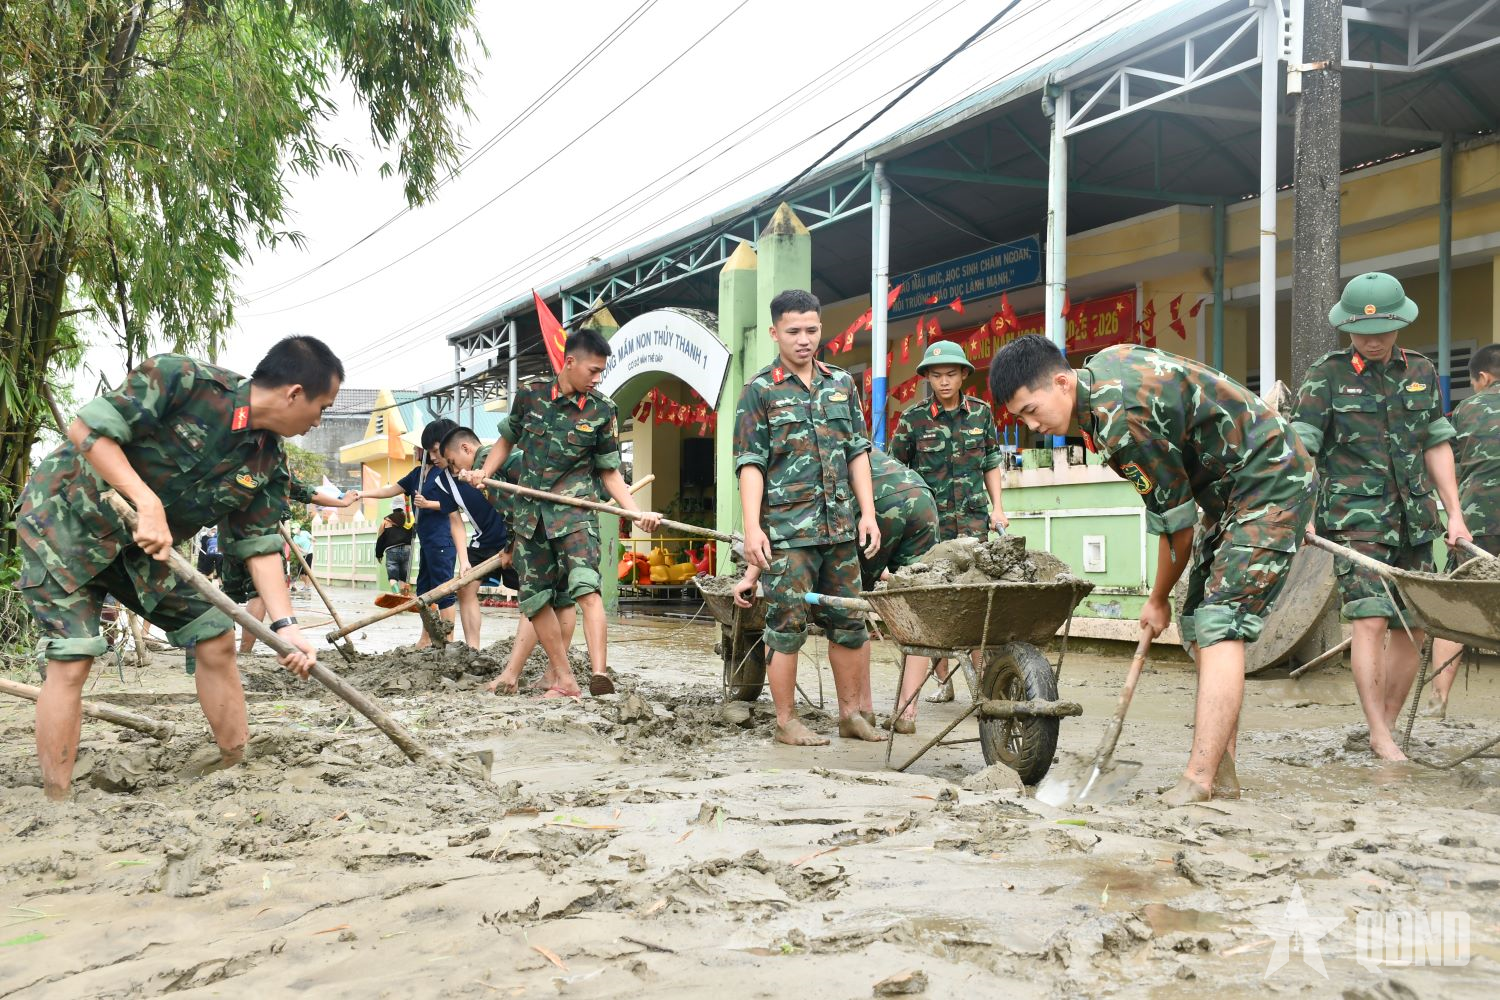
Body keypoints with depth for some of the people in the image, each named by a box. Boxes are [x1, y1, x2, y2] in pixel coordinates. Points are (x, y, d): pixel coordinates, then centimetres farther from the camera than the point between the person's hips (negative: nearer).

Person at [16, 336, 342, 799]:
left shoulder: (268, 464, -7)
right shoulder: (180, 380, -27)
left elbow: (259, 546, -5)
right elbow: (87, 428, -28)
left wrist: (285, 626, -16)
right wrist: (148, 503, -35)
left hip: (145, 546, 7)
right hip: (67, 514, -6)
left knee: (215, 638, 3)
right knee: (71, 658, -14)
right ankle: (55, 802, -5)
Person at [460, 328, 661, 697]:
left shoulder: (602, 411, -1)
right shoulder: (530, 395, 3)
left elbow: (610, 472, 3)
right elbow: (508, 439, 20)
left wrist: (638, 512, -11)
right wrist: (484, 473, 3)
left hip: (575, 507, -3)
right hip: (530, 511, 3)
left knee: (586, 586, -24)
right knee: (536, 598, 4)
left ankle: (599, 672, -33)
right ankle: (565, 682, 14)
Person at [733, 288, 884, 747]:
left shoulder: (841, 383, 13)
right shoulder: (759, 390, -1)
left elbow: (858, 452, 14)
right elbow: (750, 464, -6)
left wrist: (868, 513, 6)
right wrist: (752, 527, -14)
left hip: (839, 524, 5)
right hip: (786, 528, -5)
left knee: (849, 621, 9)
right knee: (787, 623, -1)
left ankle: (851, 712, 21)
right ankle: (786, 721, 9)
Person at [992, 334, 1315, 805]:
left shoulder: (1121, 421, -29)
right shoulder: (1104, 363, 0)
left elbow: (1176, 519, -20)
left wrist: (1158, 600, -4)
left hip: (1271, 487, -10)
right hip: (1231, 492, 10)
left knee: (1220, 627, -19)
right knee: (1199, 624, 7)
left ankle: (1197, 783, -25)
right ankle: (1221, 777, 9)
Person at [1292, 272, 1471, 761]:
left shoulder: (1421, 372, 11)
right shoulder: (1327, 376, -2)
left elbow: (1436, 445, 16)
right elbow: (1299, 448, -7)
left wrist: (1454, 513, 11)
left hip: (1414, 519, 5)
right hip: (1356, 519, -5)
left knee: (1413, 628, 5)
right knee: (1371, 621, -13)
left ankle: (1387, 727, 17)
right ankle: (1380, 738, -6)